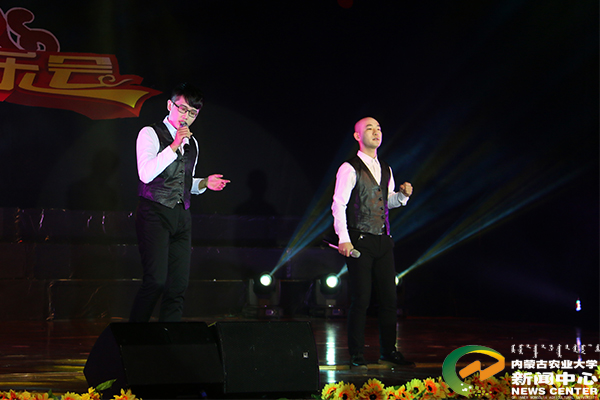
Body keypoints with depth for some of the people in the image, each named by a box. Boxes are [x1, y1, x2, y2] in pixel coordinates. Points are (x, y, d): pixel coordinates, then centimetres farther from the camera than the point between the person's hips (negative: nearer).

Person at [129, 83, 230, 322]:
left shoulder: (192, 143, 19)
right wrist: (174, 146, -17)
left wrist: (204, 184, 8)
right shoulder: (150, 134, 0)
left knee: (178, 285, 0)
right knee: (156, 281, -16)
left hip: (181, 217, 6)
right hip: (154, 214, -6)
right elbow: (146, 174, -15)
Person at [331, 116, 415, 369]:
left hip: (383, 241, 6)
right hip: (360, 242, -6)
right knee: (361, 300, -5)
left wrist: (403, 195, 4)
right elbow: (338, 204, -11)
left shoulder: (385, 169, 15)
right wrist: (344, 239, -19)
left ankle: (388, 353, 19)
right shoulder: (350, 169, -7)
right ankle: (356, 356, 6)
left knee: (389, 298, 7)